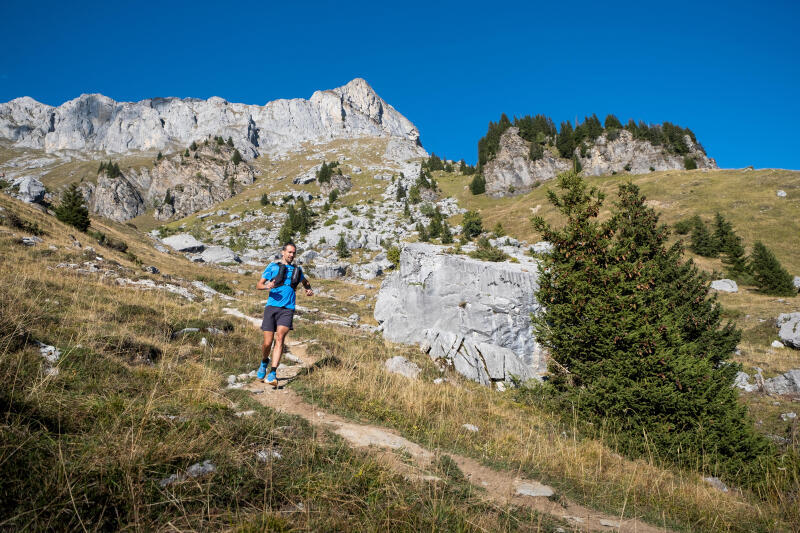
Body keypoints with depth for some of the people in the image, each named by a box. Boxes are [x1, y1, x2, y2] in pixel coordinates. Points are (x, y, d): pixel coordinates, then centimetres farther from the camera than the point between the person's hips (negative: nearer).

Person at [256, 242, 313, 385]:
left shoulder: (297, 270, 20)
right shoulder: (273, 266, 10)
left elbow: (305, 282, 40)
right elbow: (258, 285, 7)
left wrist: (309, 289, 17)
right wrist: (266, 286, -16)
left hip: (287, 309, 1)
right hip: (271, 307, -1)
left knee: (280, 338, -19)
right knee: (267, 342, -2)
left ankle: (272, 374, -21)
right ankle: (264, 362, 31)